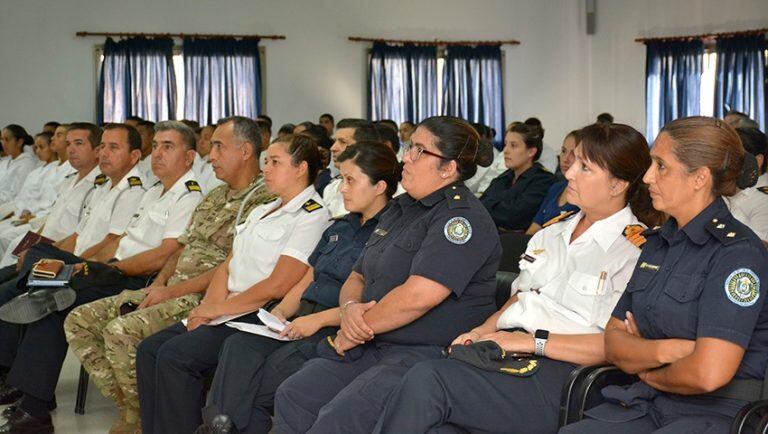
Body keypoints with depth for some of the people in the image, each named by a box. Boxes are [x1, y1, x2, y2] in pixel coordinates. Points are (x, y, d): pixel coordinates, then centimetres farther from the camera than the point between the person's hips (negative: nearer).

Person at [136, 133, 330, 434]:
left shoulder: (312, 216, -9)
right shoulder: (262, 211, 21)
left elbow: (278, 286, -16)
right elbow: (228, 265, 15)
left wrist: (217, 309, -11)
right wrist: (207, 308, -4)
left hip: (261, 316, -9)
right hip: (227, 312, 9)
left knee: (175, 354, -23)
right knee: (150, 349, -5)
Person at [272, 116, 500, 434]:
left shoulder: (462, 217, -13)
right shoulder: (400, 209, 18)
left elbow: (418, 295, -24)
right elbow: (358, 277, 21)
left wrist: (351, 335, -11)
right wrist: (350, 307, -5)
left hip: (430, 353, -9)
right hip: (375, 346, 9)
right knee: (292, 396, -8)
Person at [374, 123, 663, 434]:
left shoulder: (636, 250, -3)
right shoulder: (553, 231, 24)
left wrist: (534, 341, -15)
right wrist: (480, 332, 8)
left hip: (555, 373, -7)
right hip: (502, 348, 7)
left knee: (425, 380, -29)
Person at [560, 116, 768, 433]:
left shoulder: (738, 252, -12)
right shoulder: (656, 242, 14)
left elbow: (709, 374, -22)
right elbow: (613, 343, 12)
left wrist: (649, 373, -2)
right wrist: (665, 350, -9)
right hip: (647, 406, 7)